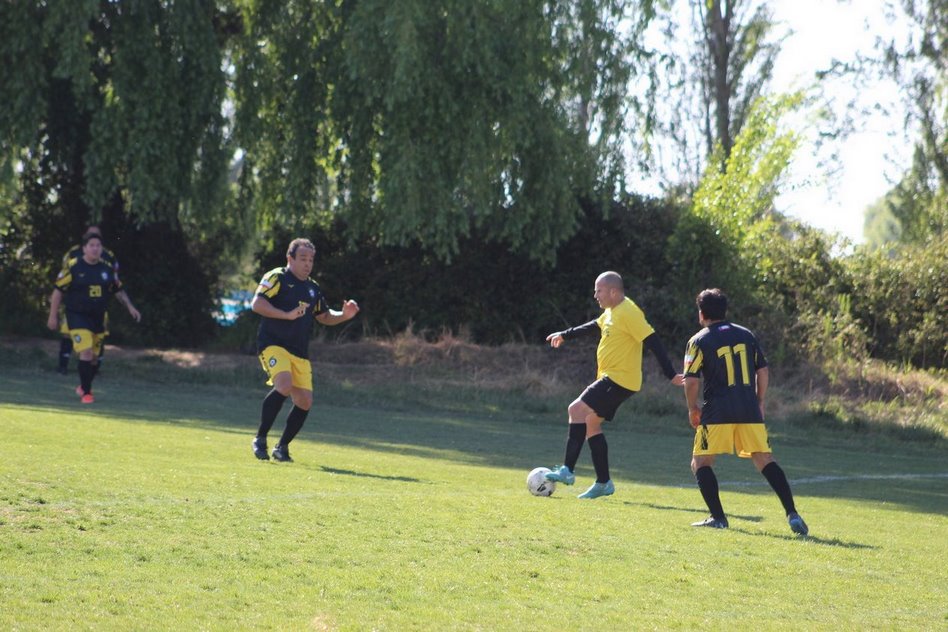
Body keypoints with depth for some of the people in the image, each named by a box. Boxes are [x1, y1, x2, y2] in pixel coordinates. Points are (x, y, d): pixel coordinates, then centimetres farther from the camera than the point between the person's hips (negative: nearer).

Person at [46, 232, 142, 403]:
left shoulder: (107, 269, 3)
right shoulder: (73, 267, -11)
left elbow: (118, 290, 15)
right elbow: (58, 291, -5)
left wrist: (130, 307, 4)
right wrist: (53, 316, -5)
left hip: (98, 317, 5)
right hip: (77, 317, -5)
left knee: (94, 357, 11)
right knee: (86, 352, -17)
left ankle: (84, 386, 34)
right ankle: (86, 392, -8)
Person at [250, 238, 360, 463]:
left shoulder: (313, 288, 19)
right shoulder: (277, 278, -4)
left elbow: (324, 316, 30)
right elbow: (257, 304, -15)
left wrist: (344, 315, 9)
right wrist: (287, 315, -23)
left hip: (300, 352, 7)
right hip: (273, 345, -7)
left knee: (304, 402, -1)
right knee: (284, 385, -29)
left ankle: (282, 447, 18)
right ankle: (260, 439, -18)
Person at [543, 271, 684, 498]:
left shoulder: (629, 313, -18)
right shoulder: (611, 311, 12)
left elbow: (653, 342, -21)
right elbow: (594, 326, 33)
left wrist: (670, 374, -23)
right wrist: (564, 335, 40)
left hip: (619, 379, -10)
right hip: (609, 378, 10)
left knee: (578, 409, -18)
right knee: (591, 423, 12)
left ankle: (567, 470, -19)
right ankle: (603, 483, 16)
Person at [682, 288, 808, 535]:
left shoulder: (699, 341, 0)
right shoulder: (746, 335, 12)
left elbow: (691, 381, -6)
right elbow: (763, 371, 15)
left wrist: (692, 408, 8)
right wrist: (759, 402, 24)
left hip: (717, 413, -4)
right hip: (750, 412, 4)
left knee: (701, 463, 7)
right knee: (765, 461, 7)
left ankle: (718, 517, -4)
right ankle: (792, 514, -5)